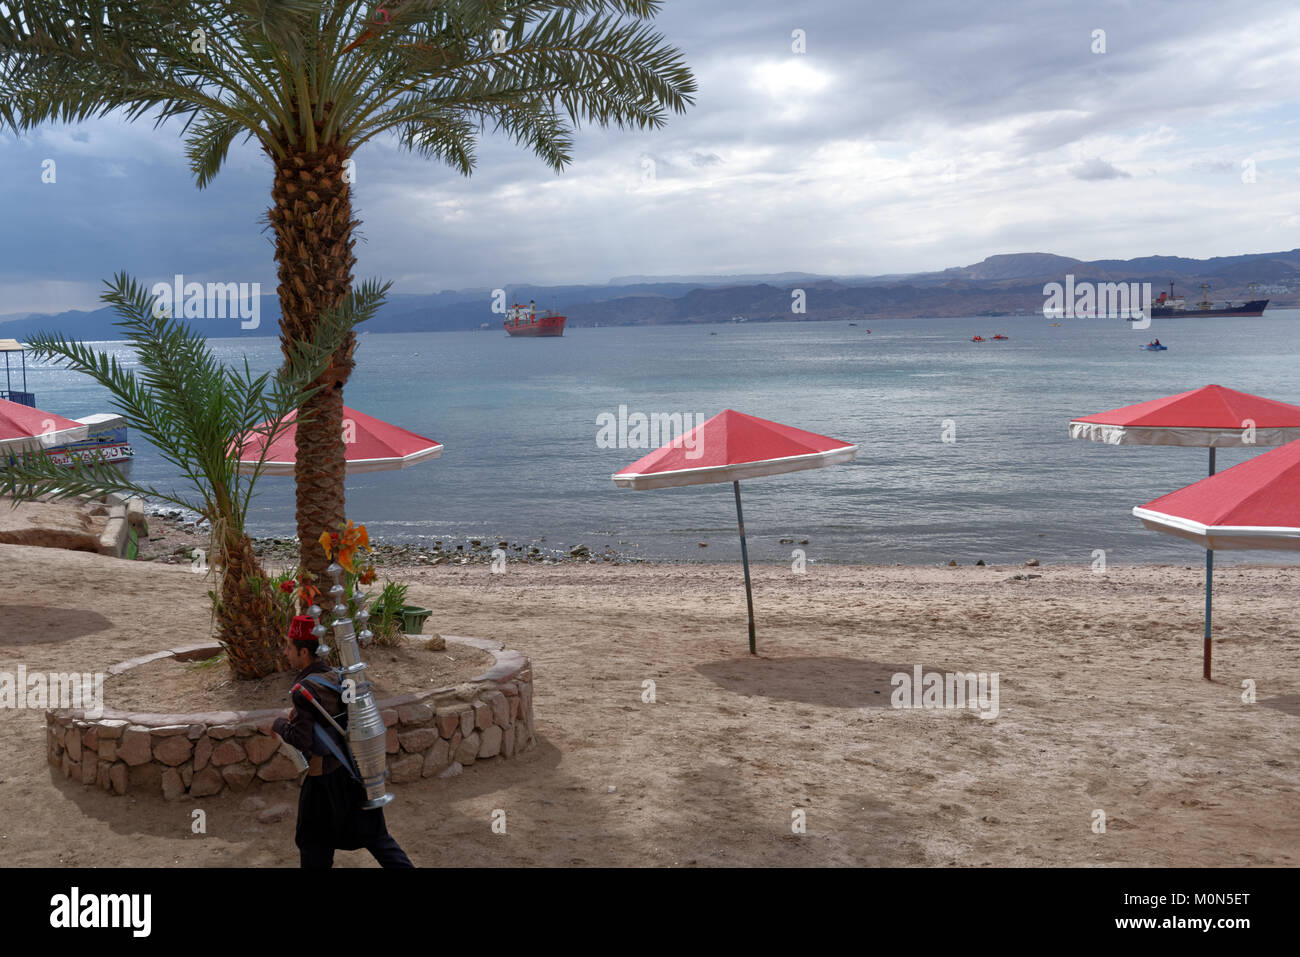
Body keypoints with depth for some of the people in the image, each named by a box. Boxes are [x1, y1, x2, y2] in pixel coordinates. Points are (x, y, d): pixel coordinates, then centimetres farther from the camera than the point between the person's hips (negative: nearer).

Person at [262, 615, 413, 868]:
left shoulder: (304, 690, -20)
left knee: (315, 846, 13)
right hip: (356, 771, 7)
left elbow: (302, 740, -21)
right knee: (376, 836, 15)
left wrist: (278, 725, -4)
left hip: (327, 777, -7)